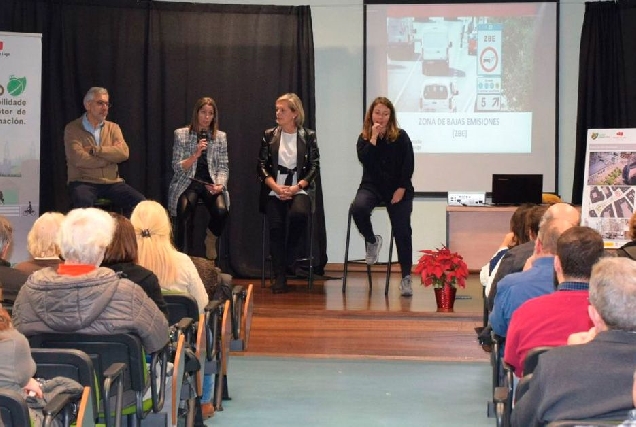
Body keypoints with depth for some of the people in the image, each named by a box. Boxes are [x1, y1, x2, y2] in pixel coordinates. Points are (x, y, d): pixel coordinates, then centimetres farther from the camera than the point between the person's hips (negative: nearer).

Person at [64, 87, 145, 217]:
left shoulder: (113, 128, 16)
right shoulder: (73, 129, 3)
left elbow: (123, 153, -2)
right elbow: (79, 159, -13)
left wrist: (95, 150, -10)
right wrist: (111, 154, -3)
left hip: (112, 182, 4)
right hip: (83, 182, -4)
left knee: (140, 202, -19)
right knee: (83, 203, -37)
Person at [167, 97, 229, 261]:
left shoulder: (220, 136, 10)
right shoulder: (181, 134, 3)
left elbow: (223, 167, 7)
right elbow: (177, 167, -1)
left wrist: (219, 185, -12)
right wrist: (195, 155, -17)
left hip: (210, 183, 2)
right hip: (187, 183, -2)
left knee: (221, 210, -28)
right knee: (185, 217, -28)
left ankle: (211, 238, 5)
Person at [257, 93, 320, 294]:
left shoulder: (308, 136, 5)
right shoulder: (269, 135, 8)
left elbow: (315, 167, 2)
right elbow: (261, 166, 5)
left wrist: (296, 187, -12)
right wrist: (276, 187, -10)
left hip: (300, 189, -1)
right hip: (274, 189, 1)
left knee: (298, 214, -32)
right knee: (276, 226, -21)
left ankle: (289, 260, -8)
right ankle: (279, 277, -14)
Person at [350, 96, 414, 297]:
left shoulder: (401, 137, 0)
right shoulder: (364, 138, 5)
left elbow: (408, 165, -3)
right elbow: (364, 159, -13)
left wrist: (401, 189, -11)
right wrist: (374, 137, -15)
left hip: (398, 189, -1)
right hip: (372, 186, 1)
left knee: (402, 231, -9)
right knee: (358, 208, -30)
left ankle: (406, 278, -2)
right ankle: (372, 241, 0)